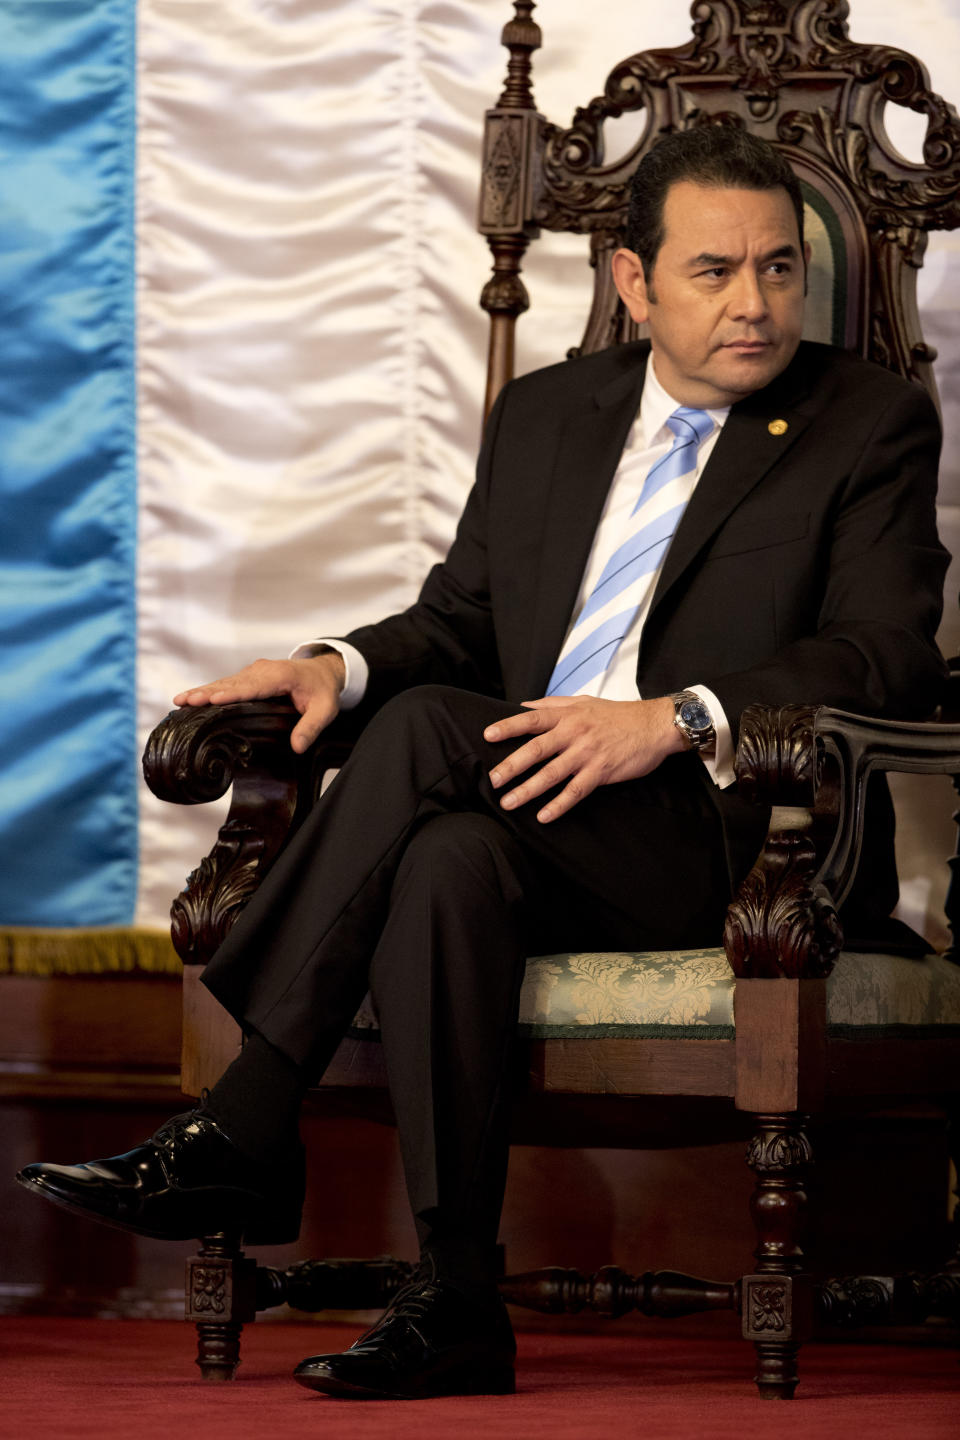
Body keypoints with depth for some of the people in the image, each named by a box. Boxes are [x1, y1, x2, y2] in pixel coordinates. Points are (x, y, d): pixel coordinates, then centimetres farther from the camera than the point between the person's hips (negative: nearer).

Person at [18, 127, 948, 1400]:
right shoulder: (545, 413, 20)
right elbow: (461, 624, 23)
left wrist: (674, 720, -24)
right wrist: (345, 666, -1)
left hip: (737, 833, -5)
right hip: (527, 817, 5)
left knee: (428, 728, -28)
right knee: (447, 862, -32)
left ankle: (244, 1125, -24)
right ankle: (453, 1302, -34)